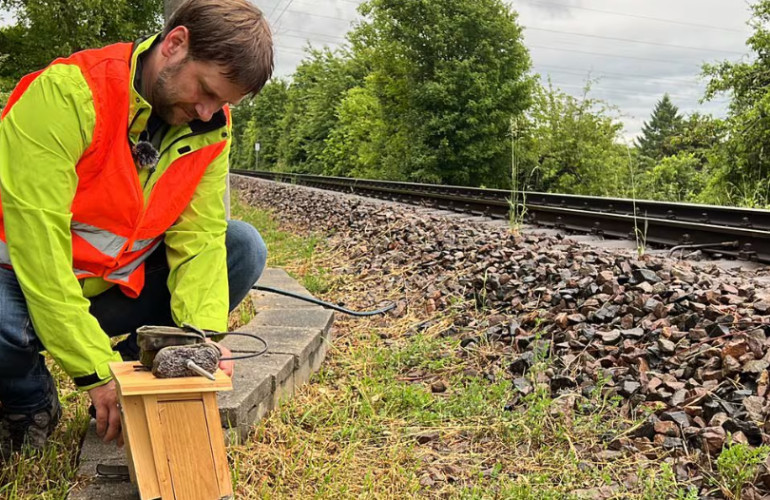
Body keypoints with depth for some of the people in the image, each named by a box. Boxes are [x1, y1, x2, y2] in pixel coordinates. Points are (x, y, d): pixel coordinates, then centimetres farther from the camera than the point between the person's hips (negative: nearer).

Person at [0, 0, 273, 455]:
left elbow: (200, 237, -11)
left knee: (245, 248, -10)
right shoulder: (68, 93, -27)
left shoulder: (211, 129, -8)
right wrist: (96, 369, -32)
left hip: (122, 283, 5)